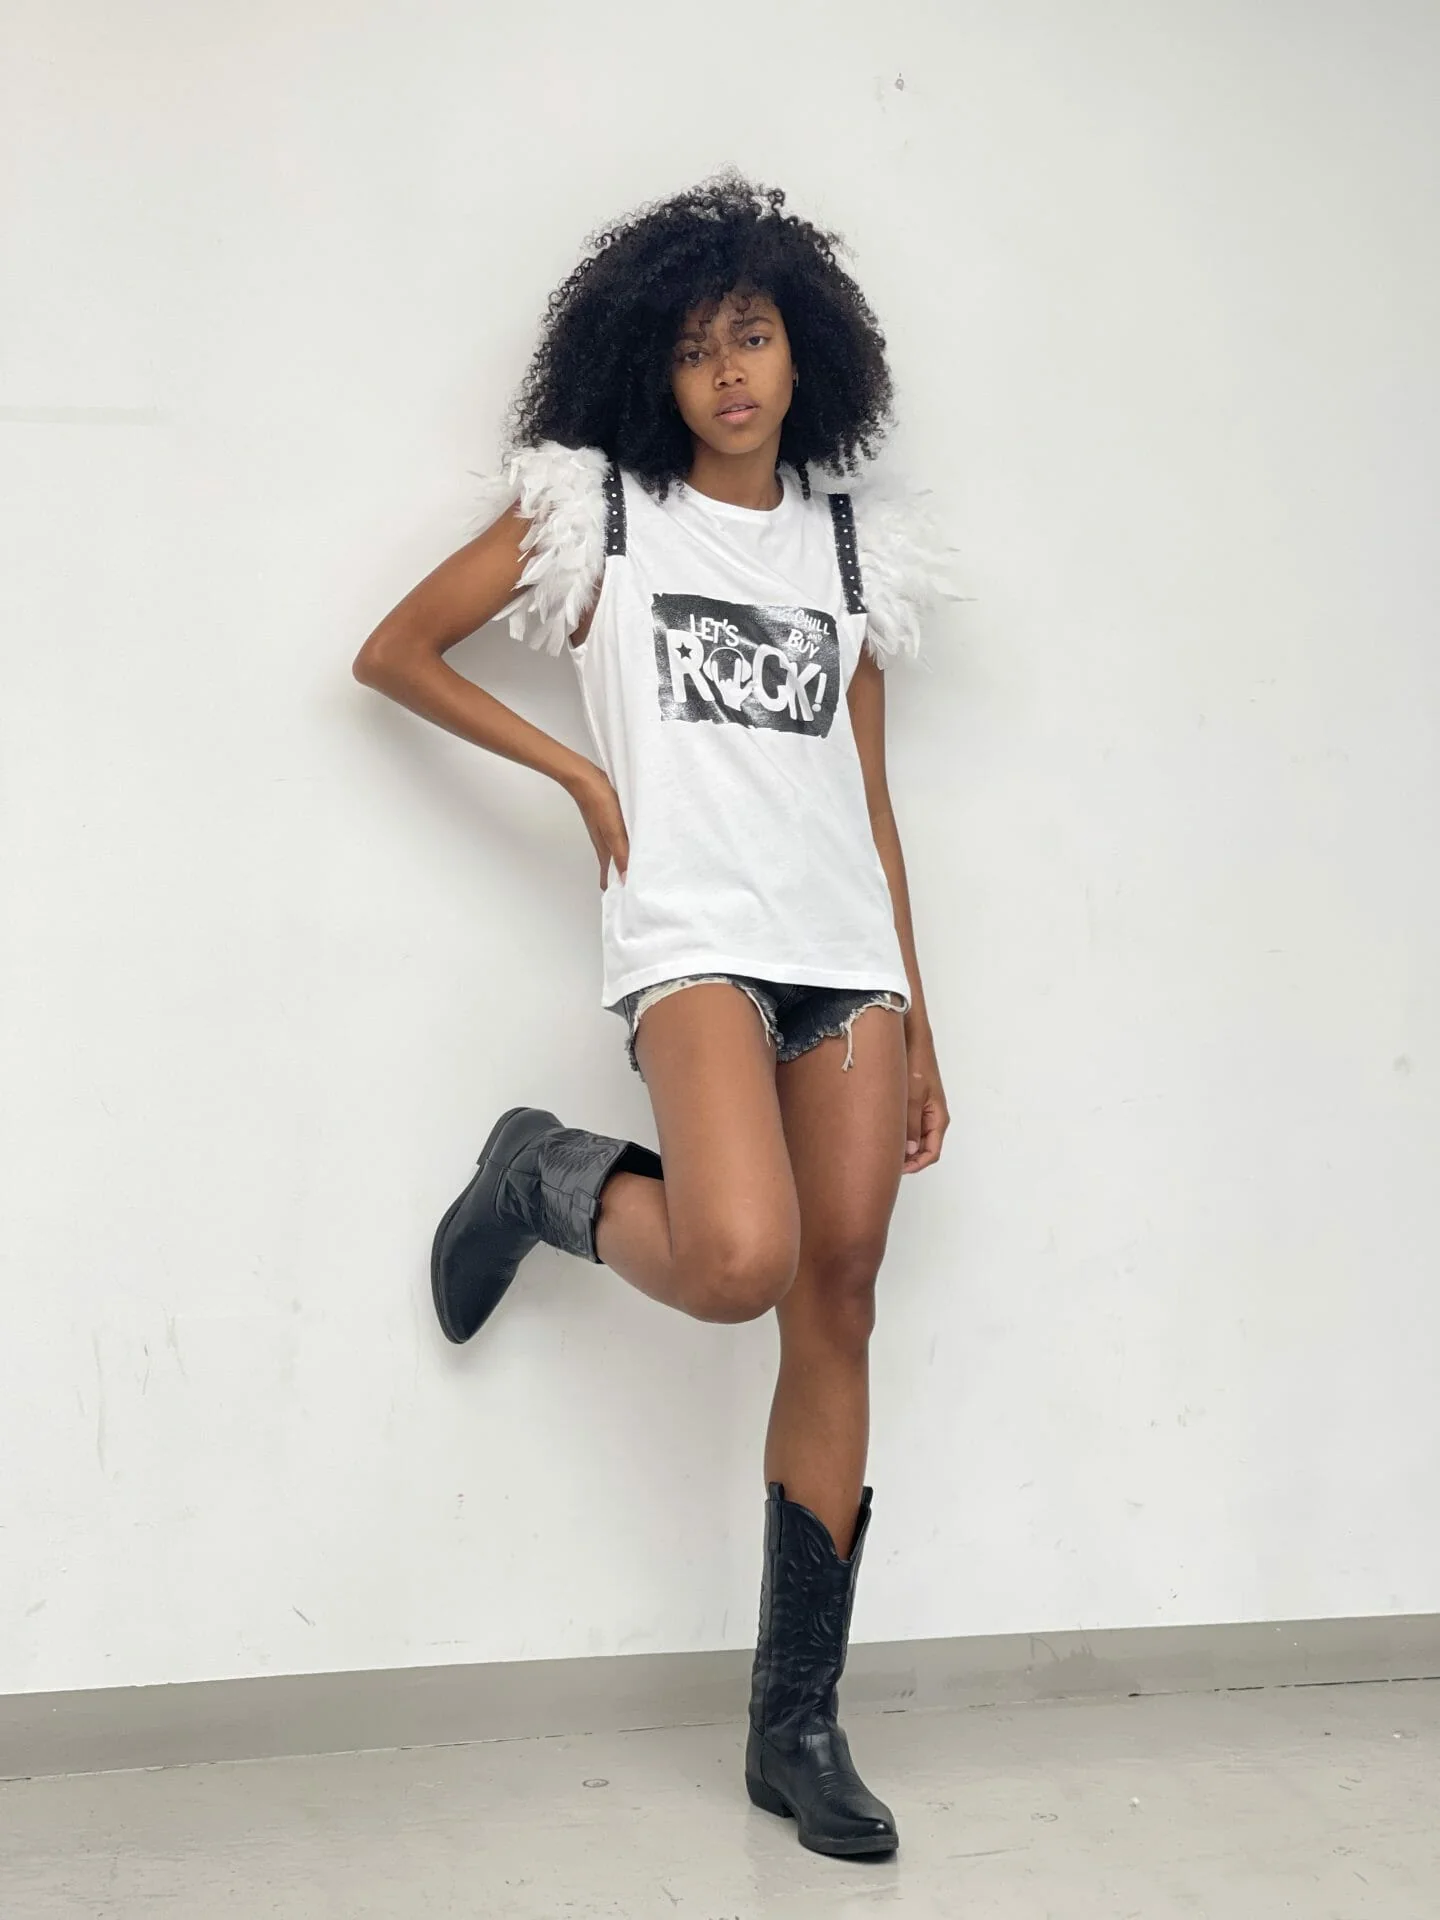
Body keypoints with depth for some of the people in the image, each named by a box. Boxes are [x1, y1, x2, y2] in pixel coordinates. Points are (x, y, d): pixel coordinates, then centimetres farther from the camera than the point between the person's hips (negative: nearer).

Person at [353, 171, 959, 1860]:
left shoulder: (852, 543, 18)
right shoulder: (592, 510, 8)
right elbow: (395, 652, 10)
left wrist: (918, 1021, 14)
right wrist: (580, 772, 0)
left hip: (848, 950, 4)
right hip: (692, 937, -4)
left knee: (838, 1315, 0)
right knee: (738, 1263, -27)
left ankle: (797, 1723, 10)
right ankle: (543, 1175, 7)